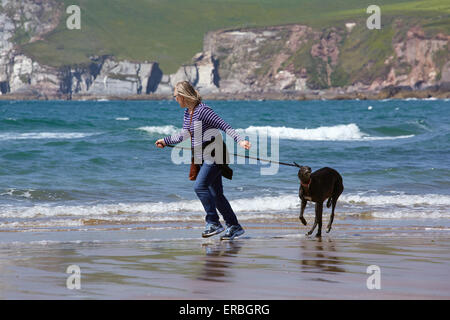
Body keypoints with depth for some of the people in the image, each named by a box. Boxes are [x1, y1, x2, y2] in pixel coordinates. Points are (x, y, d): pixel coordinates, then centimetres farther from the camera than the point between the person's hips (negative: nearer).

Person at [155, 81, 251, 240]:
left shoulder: (203, 111, -17)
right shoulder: (188, 113, 11)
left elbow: (224, 126, -20)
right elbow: (184, 135, 26)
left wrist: (239, 140, -31)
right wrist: (165, 141, 35)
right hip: (204, 157, 9)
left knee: (200, 186, -22)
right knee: (216, 194, 9)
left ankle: (213, 223, -17)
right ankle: (234, 226, 15)